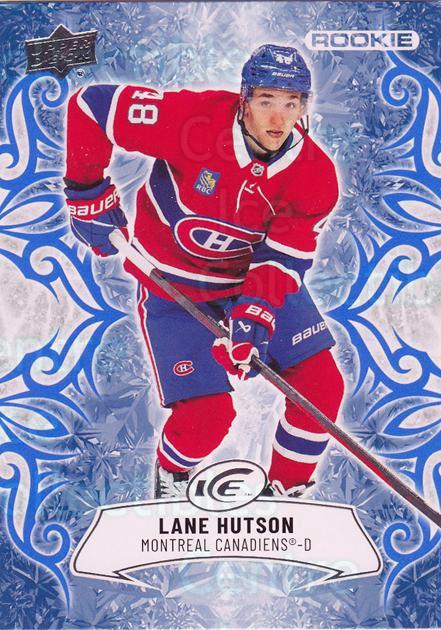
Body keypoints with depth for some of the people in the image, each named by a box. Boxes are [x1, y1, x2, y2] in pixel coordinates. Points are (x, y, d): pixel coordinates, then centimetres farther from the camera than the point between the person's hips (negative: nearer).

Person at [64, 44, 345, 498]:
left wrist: (254, 316, -34)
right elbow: (92, 105, -19)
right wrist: (88, 194, -13)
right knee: (208, 417, -12)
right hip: (172, 282, -4)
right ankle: (171, 474, 26)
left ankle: (286, 493, 23)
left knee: (322, 386, -4)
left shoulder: (316, 177, -17)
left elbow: (282, 257, -16)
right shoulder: (193, 118, -28)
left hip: (256, 275, 4)